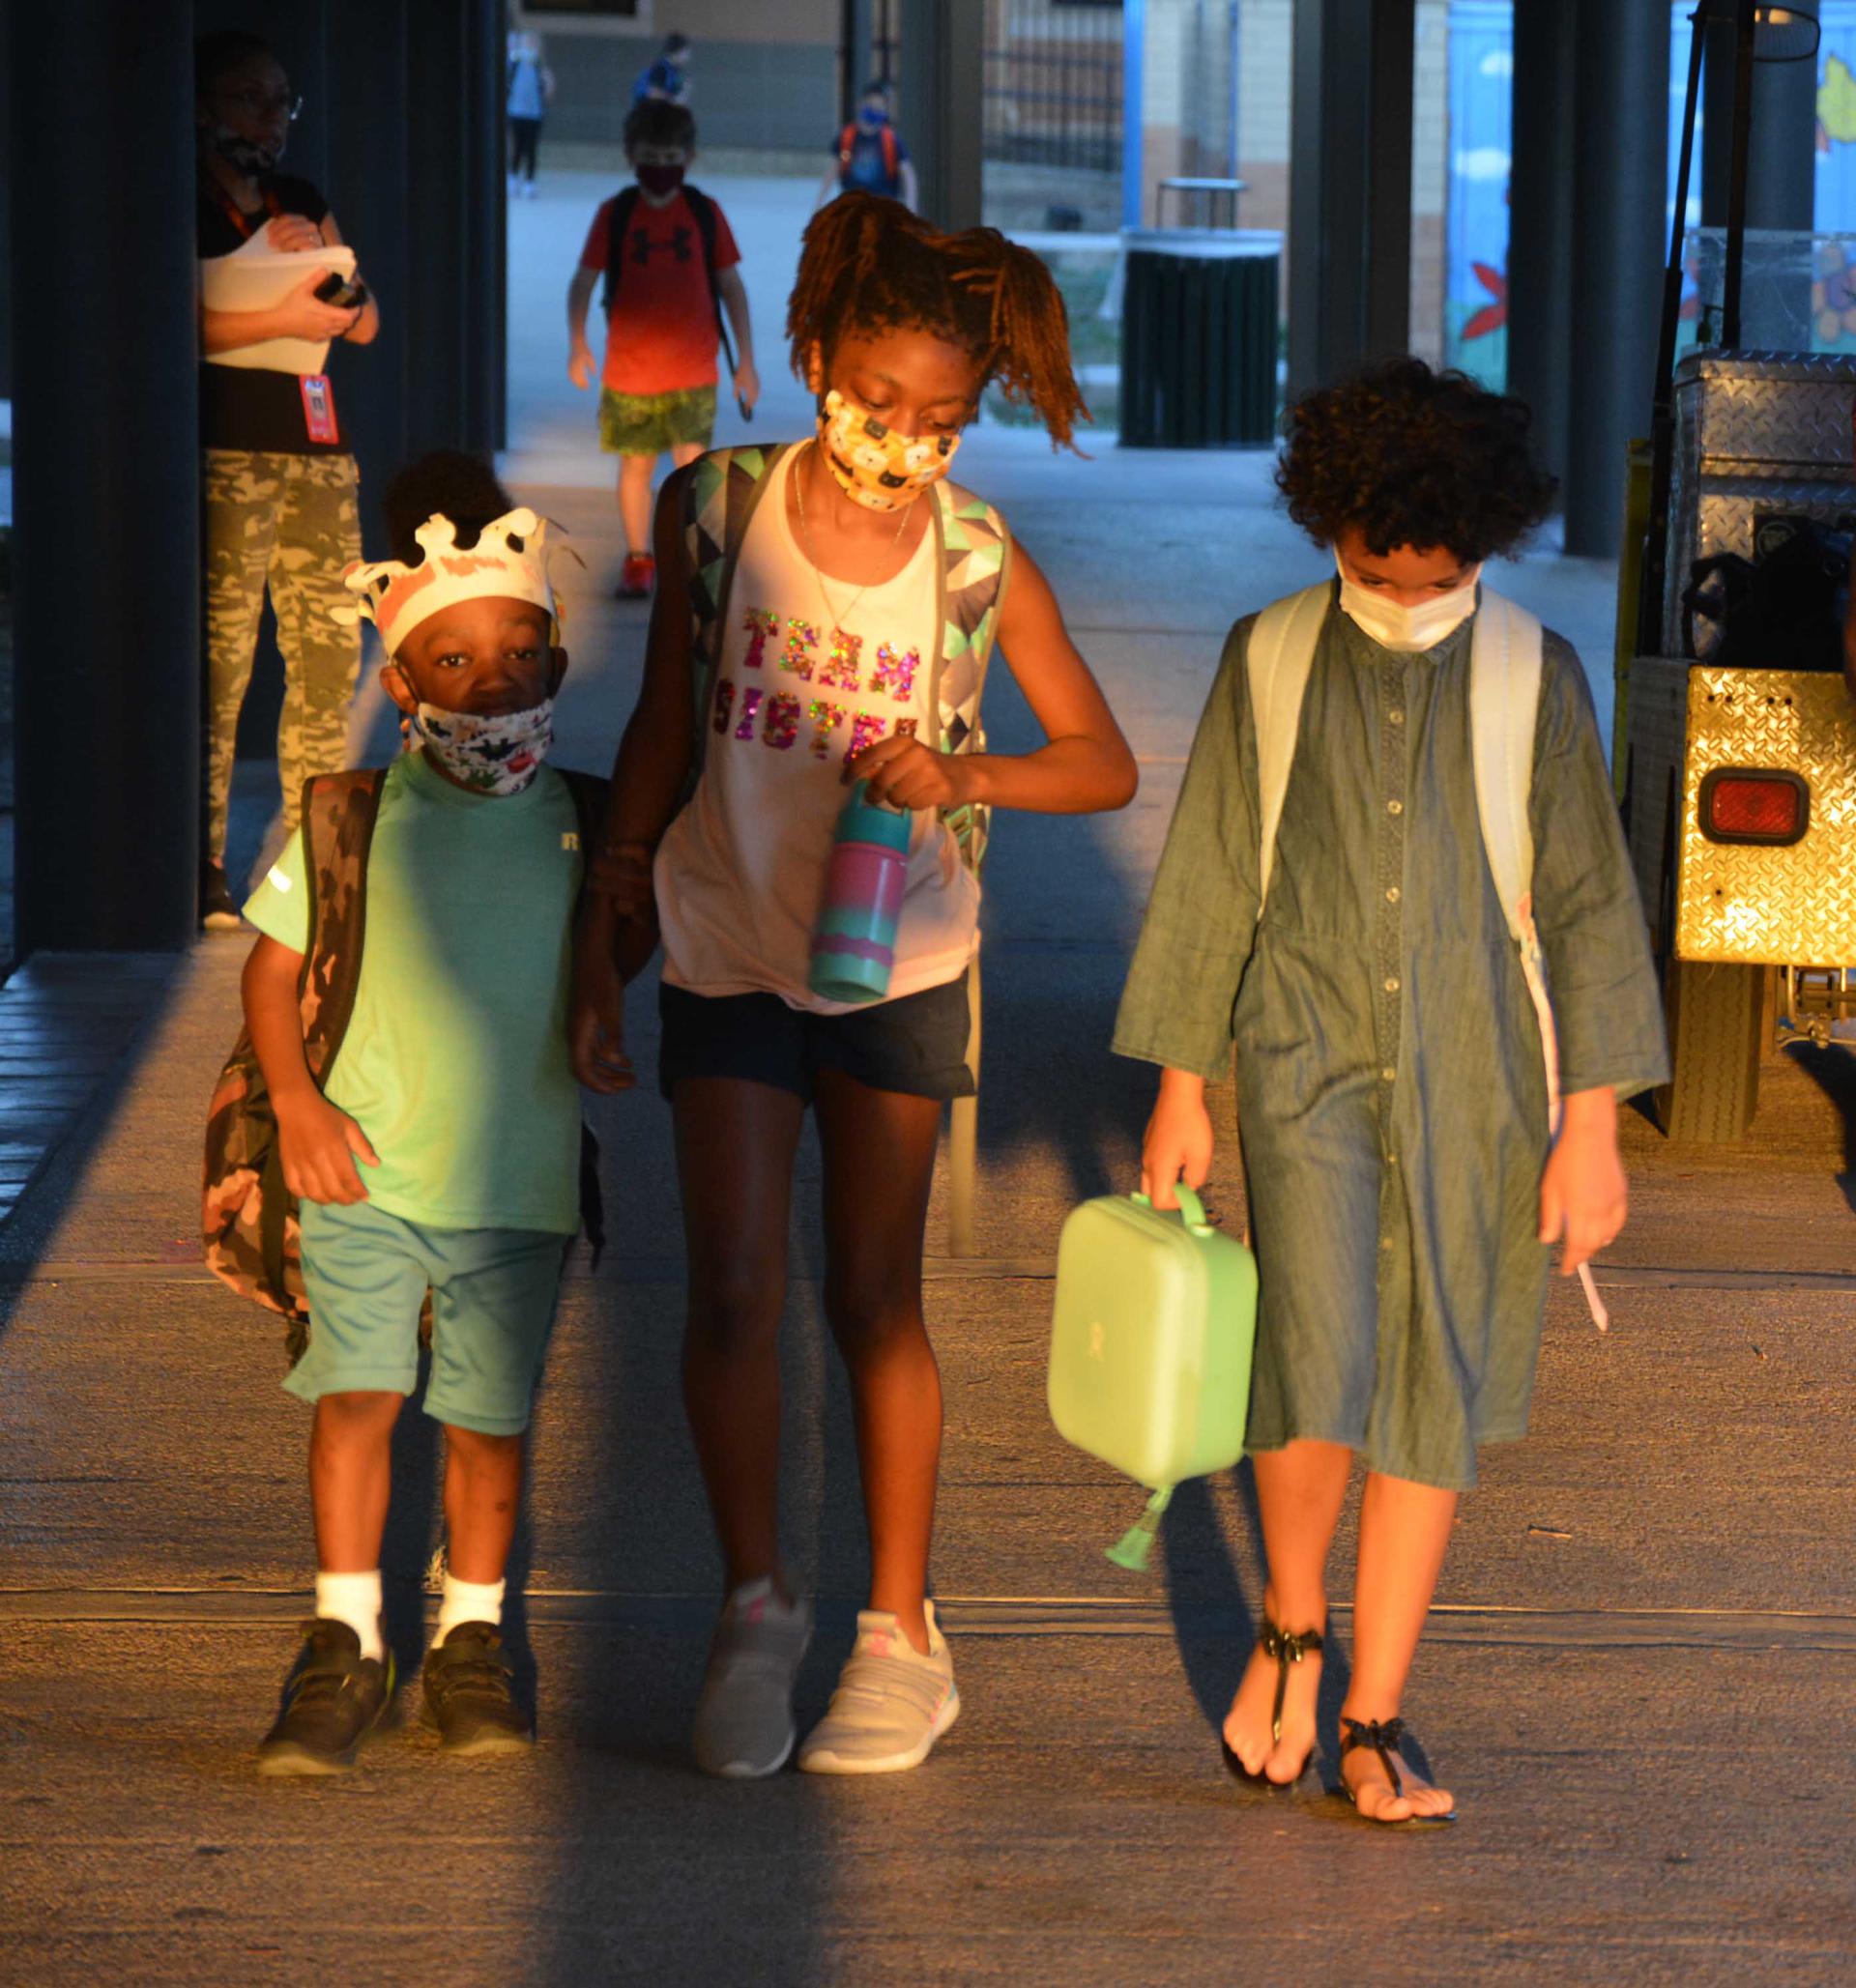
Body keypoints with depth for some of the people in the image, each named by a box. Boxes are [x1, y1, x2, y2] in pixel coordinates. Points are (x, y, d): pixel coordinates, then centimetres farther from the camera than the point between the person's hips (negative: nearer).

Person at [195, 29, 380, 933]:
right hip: (227, 456, -7)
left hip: (317, 450, 7)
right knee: (219, 662, -10)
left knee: (328, 655, 7)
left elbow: (365, 325, 17)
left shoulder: (302, 206, 20)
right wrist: (282, 318, -18)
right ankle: (201, 872, -8)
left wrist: (320, 257, -1)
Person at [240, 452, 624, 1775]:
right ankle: (346, 1643, 6)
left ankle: (474, 1636, 24)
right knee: (354, 1397, -6)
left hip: (518, 1180, 1)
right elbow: (274, 961, 4)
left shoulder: (580, 824, 1)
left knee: (490, 1416, 6)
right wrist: (296, 1098, -7)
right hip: (366, 1169, -1)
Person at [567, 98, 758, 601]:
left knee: (692, 464, -11)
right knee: (635, 465, 9)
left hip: (692, 370, -1)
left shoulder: (704, 213, 0)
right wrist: (577, 345, -8)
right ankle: (638, 560, 23)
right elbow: (583, 281, 3)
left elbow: (731, 286, 7)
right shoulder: (614, 214, -1)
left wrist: (745, 359, 7)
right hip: (629, 367, 1)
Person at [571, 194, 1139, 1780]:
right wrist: (608, 917, 7)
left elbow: (1107, 764, -2)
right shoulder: (716, 508, -5)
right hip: (727, 946, 1)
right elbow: (667, 720, 6)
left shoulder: (979, 561, -9)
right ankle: (756, 1608, 14)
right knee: (733, 1291, -3)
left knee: (874, 1294, 5)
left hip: (897, 961, -1)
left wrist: (962, 774, -20)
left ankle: (903, 1636, 16)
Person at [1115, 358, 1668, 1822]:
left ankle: (1372, 1724, 14)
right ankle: (1292, 1625, 11)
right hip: (1305, 1066, -1)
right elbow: (1208, 878, 8)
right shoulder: (1268, 665, 2)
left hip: (1472, 1089, 1)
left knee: (1436, 1408, 4)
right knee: (1315, 1370, -16)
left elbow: (1589, 905, 2)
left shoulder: (1538, 681, 0)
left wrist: (1593, 1125, -2)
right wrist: (1181, 1089, 7)